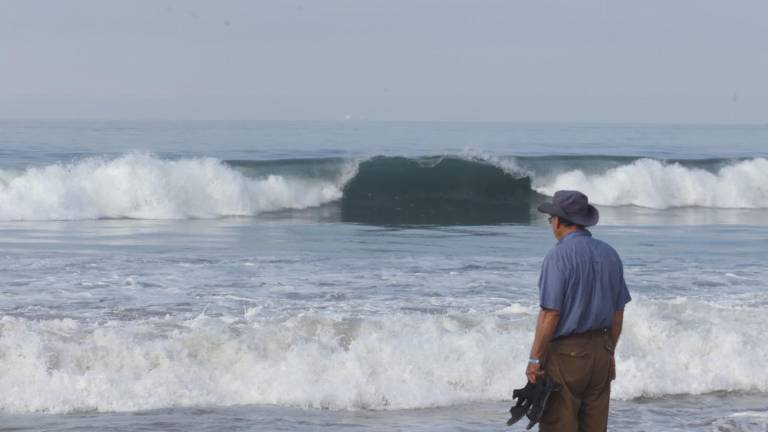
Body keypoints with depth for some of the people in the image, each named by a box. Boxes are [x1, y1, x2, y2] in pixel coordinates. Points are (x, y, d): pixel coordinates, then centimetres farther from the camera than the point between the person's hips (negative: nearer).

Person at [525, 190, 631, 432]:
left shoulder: (559, 256, -14)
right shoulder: (609, 255, 7)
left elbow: (551, 314, -17)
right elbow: (618, 312, 12)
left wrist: (534, 359, -12)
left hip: (565, 353, -7)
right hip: (599, 352, 7)